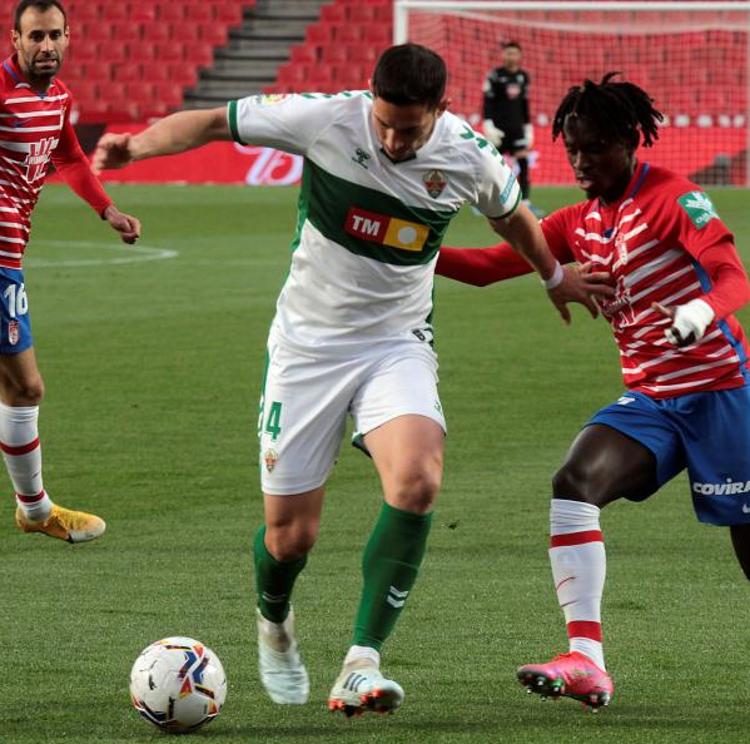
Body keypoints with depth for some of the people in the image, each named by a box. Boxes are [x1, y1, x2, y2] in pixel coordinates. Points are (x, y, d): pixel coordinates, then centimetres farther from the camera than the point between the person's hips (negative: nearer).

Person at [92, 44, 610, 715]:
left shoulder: (469, 159, -9)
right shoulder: (324, 119, -16)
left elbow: (511, 215, 15)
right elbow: (216, 122, -7)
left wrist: (556, 276, 30)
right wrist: (136, 145, -23)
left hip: (398, 345, 1)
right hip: (307, 345, -1)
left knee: (418, 481, -28)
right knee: (290, 533, -1)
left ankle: (361, 664, -24)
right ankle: (275, 627, 37)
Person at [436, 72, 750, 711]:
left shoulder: (670, 197, -11)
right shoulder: (579, 225, 10)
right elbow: (489, 264, 9)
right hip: (649, 398, 6)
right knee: (574, 485, -18)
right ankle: (586, 662, -22)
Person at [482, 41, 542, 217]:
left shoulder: (523, 77, 10)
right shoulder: (495, 76, -5)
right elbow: (487, 102, -7)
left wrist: (528, 128, 16)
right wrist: (489, 126, -14)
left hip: (517, 127, 4)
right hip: (499, 128, -4)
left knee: (523, 163, -4)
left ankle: (526, 202, -4)